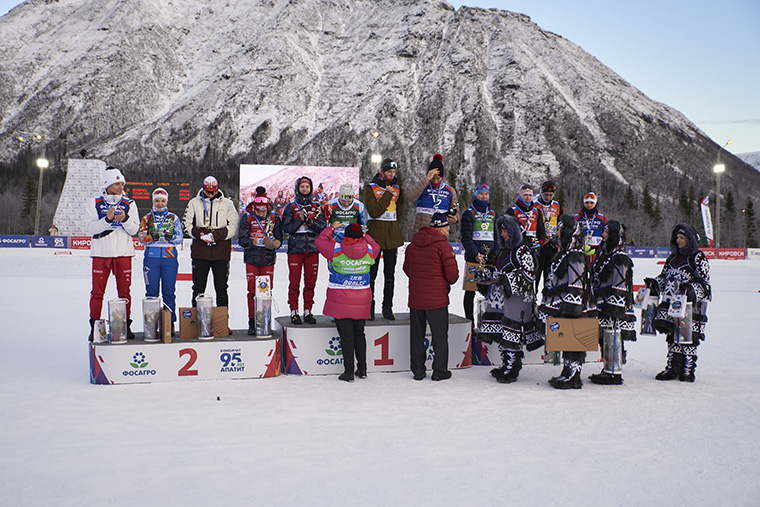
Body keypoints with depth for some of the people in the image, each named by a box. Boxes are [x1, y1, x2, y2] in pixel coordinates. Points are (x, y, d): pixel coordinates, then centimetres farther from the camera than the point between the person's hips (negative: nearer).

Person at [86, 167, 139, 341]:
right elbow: (91, 228, -5)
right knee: (97, 292, 2)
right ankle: (94, 326, 13)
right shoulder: (95, 204, 5)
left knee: (124, 291, 4)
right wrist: (107, 219, -19)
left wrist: (125, 219, -19)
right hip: (101, 253, -1)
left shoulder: (129, 204, 7)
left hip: (123, 253, 1)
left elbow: (134, 229, 0)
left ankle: (126, 325, 13)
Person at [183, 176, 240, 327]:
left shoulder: (227, 203, 4)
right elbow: (187, 224, 7)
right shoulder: (194, 203, 7)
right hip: (199, 252, 1)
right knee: (198, 288, 5)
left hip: (221, 253, 0)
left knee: (221, 288, 4)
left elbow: (234, 225, 0)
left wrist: (216, 235, -13)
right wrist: (200, 234, -10)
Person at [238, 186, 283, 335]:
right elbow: (242, 239, -6)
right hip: (252, 259, -1)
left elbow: (279, 238, 4)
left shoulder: (274, 217, 0)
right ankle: (252, 322, 9)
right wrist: (253, 242, -26)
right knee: (252, 291, -1)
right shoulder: (247, 217, -4)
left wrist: (274, 243, -19)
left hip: (268, 259, 1)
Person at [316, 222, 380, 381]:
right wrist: (365, 236, 29)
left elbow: (319, 241, 7)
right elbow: (376, 246, 22)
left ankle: (349, 371, 3)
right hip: (362, 301, 3)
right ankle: (362, 369, 21)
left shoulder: (335, 250, -11)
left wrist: (330, 229, 22)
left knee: (346, 335, 2)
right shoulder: (369, 250, -4)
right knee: (359, 333, 16)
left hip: (341, 301, -3)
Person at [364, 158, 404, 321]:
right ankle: (369, 308, 5)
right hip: (375, 235, -4)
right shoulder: (370, 188, -3)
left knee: (390, 274, 5)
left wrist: (391, 226, 8)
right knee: (371, 273, -2)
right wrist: (387, 195, -14)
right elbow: (374, 211, -14)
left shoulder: (397, 188, 12)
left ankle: (387, 308, 11)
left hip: (392, 235, 4)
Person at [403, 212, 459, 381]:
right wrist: (446, 283, 10)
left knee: (416, 335, 13)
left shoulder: (412, 245, 5)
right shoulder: (444, 246, -13)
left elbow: (407, 268, 13)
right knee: (440, 335, 7)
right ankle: (440, 371, 12)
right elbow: (452, 275, -12)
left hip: (415, 298, 5)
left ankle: (418, 370, 19)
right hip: (437, 298, -5)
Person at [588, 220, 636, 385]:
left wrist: (612, 310, -19)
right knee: (604, 339, 13)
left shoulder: (620, 259, -14)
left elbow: (619, 288, -17)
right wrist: (596, 304, 22)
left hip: (615, 309, -9)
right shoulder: (602, 253, 14)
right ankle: (608, 370, 23)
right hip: (602, 306, 9)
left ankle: (615, 374, 2)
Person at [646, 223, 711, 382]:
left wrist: (691, 288, -25)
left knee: (689, 338, -4)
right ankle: (673, 368, 17)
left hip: (690, 305, -6)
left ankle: (688, 370, 5)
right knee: (672, 337, 9)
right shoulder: (672, 258, 17)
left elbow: (704, 283, -8)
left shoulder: (698, 258, -4)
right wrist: (654, 284, 6)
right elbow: (664, 278, 24)